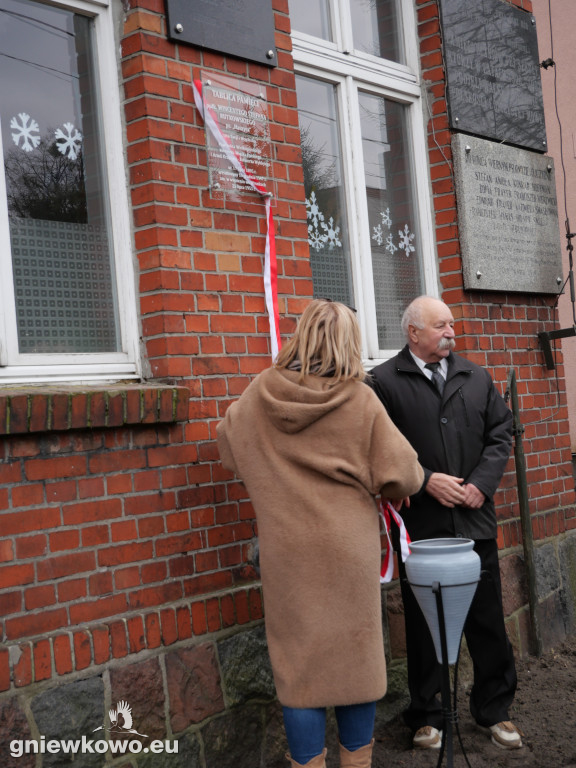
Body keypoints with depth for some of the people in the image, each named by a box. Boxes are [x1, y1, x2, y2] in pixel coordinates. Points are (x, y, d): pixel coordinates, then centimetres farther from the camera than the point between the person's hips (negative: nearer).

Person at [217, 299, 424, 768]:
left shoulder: (260, 395, -1)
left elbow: (229, 445, 18)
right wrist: (383, 489, 10)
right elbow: (404, 477, -12)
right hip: (350, 552, -1)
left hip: (287, 553, 2)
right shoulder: (359, 399, -11)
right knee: (355, 655, 13)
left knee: (300, 661, 7)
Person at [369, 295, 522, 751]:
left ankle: (495, 710, 28)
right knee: (423, 626, 9)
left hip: (476, 521, 4)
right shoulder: (384, 382, -4)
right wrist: (426, 481, -14)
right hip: (420, 525, -3)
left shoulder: (476, 378, 11)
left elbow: (501, 432, 9)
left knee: (487, 623, 10)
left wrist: (481, 483, -5)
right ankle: (426, 717, 24)